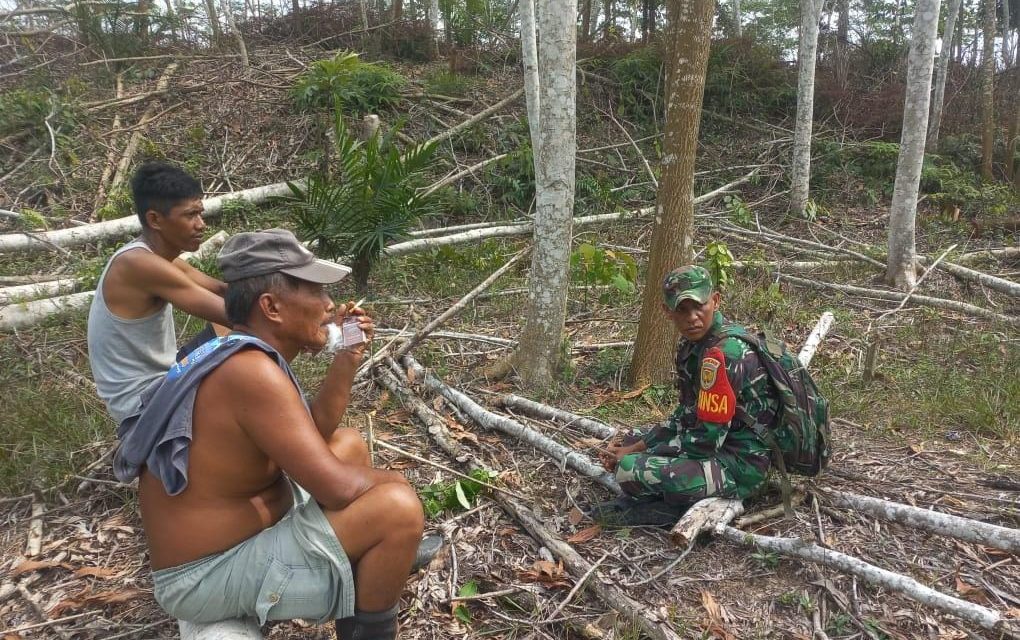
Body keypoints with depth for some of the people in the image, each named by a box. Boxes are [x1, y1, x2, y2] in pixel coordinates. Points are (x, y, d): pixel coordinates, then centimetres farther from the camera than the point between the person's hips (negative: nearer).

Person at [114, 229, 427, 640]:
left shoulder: (235, 356, 4)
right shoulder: (253, 372, -27)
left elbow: (311, 436, 12)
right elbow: (338, 487, -29)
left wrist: (347, 358, 1)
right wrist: (389, 480, -8)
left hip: (230, 531, 10)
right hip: (210, 573, -10)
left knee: (348, 443, 18)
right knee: (398, 509, -24)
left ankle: (388, 557, 33)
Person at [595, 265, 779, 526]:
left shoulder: (725, 353, -24)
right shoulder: (690, 344, 5)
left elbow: (707, 439, -23)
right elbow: (685, 416, 12)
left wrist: (635, 455, -14)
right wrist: (634, 447, 2)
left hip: (740, 465, -10)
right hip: (718, 444, 10)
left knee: (630, 471, -25)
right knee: (626, 445, 17)